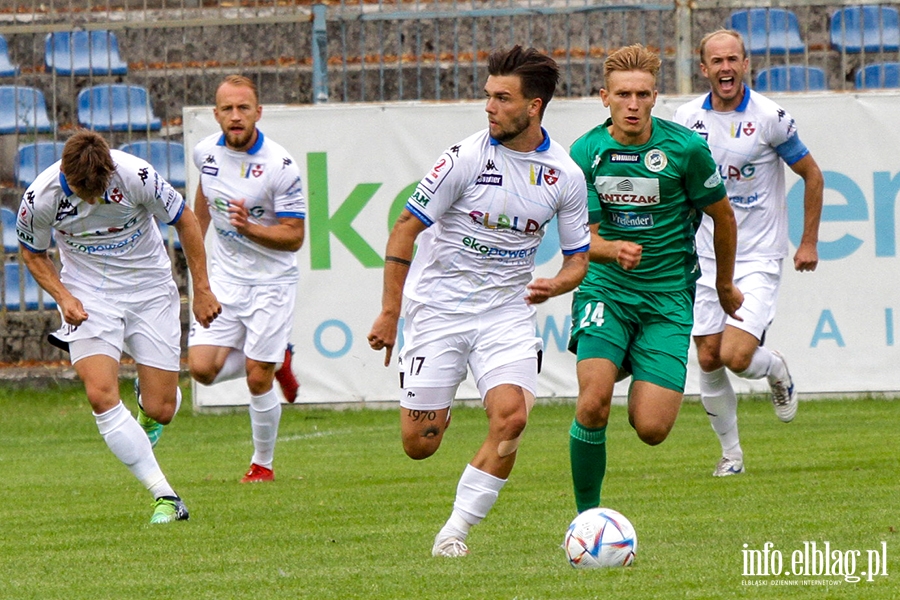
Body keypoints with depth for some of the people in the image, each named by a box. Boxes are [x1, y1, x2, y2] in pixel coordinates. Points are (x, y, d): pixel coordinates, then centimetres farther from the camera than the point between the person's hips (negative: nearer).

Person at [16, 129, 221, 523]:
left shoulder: (137, 176, -23)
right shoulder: (41, 198, -20)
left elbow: (185, 221, -6)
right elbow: (33, 254, 1)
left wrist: (201, 290, -4)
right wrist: (63, 296, -15)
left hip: (150, 287, 0)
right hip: (88, 294, 0)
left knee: (161, 410, -3)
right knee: (101, 394, -21)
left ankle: (149, 405, 39)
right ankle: (165, 498, -15)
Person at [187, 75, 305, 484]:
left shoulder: (280, 166, -19)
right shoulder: (206, 152, -3)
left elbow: (294, 237, -16)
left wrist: (250, 228, -32)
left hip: (271, 280, -5)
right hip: (225, 277, 5)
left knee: (258, 380, -6)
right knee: (203, 368, -7)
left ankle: (263, 464, 16)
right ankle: (277, 360, 22)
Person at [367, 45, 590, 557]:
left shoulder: (565, 174, -3)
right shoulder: (467, 158, -12)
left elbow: (579, 256, 8)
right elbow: (405, 228, -7)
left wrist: (557, 284, -16)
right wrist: (390, 312, -9)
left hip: (508, 311, 2)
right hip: (439, 307, -2)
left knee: (511, 417, -21)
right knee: (419, 444, -3)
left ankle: (457, 529, -7)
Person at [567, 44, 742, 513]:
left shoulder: (686, 148, -9)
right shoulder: (585, 152, -4)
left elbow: (722, 217, 6)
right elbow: (583, 237, -4)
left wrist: (725, 286, 19)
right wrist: (614, 250, -28)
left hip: (667, 297, -1)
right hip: (604, 290, 1)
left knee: (651, 429, -12)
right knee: (594, 404, -23)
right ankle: (587, 515, -4)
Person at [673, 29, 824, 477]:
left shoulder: (770, 117, -9)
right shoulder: (687, 118, 1)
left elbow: (812, 175, 2)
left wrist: (809, 242, 3)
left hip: (758, 259, -4)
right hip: (705, 259, 4)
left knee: (736, 357, -17)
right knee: (708, 361, 1)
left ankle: (776, 369, 18)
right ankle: (730, 453, 17)